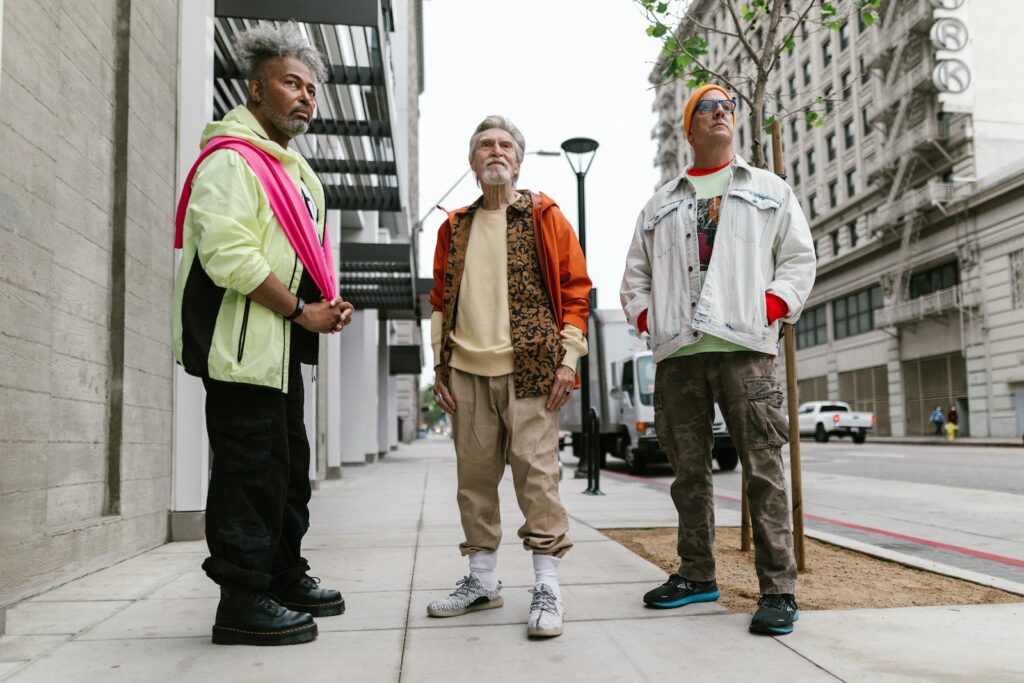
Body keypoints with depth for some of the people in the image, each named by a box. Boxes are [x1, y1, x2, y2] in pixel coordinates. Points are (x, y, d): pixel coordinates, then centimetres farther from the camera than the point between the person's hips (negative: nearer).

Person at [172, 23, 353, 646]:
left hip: (282, 345, 10)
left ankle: (285, 577, 28)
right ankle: (243, 600, 5)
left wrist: (328, 304, 7)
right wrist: (302, 311, -16)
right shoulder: (231, 158, -10)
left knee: (289, 466, 15)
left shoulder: (294, 169, 21)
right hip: (242, 343, -10)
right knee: (251, 468, -6)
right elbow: (229, 255, -22)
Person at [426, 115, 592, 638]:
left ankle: (547, 586, 2)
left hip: (528, 368, -4)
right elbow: (441, 298, 18)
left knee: (535, 470, -7)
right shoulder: (455, 227, 16)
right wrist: (439, 364, 11)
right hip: (466, 370, 4)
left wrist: (568, 357, -6)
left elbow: (575, 288, 3)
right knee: (474, 475, 8)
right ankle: (482, 579, 20)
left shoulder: (545, 216, 6)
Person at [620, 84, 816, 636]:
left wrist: (769, 311, -5)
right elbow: (635, 275, 21)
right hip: (676, 354, 3)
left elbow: (799, 258, 9)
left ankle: (778, 589, 0)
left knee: (763, 468, -7)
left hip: (744, 348, -2)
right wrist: (647, 321, 4)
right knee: (689, 469, 8)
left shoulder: (771, 190, 17)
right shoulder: (660, 204, 22)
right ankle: (696, 574, 20)